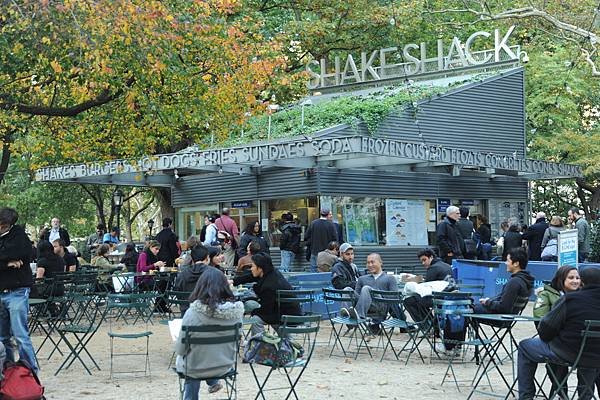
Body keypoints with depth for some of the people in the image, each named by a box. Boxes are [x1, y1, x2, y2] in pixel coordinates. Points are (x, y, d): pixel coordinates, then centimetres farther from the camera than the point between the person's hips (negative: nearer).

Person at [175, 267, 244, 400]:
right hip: (225, 366, 3)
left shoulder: (192, 313, -25)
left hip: (196, 368, -3)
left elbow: (180, 349, -15)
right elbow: (235, 341, 1)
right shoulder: (236, 311, -17)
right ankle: (213, 382, 38)